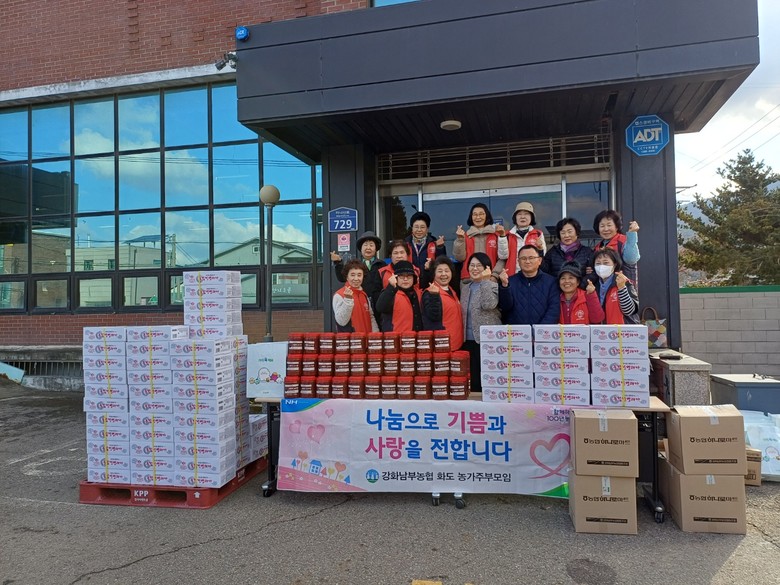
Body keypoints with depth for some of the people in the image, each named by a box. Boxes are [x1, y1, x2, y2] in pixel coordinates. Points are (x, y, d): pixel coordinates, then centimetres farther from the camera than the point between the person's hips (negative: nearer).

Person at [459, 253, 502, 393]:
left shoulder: (493, 286, -3)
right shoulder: (465, 287, 15)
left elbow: (489, 305, -20)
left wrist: (485, 280, -17)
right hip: (468, 339, 5)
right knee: (471, 377, 8)